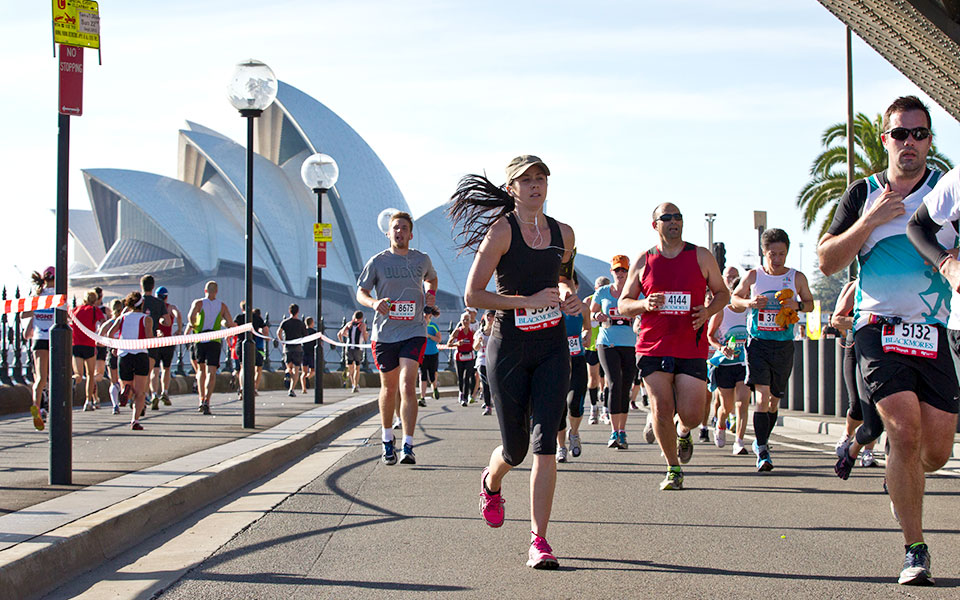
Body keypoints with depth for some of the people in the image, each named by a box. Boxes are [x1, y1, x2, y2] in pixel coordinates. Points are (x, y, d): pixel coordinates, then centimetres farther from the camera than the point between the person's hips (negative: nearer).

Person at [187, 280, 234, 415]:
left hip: (199, 339, 1)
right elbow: (231, 324, 1)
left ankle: (201, 401, 15)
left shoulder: (198, 303, 2)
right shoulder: (222, 306, 6)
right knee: (211, 373, -4)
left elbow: (190, 317, -15)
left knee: (201, 370, 19)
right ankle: (206, 402, -21)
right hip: (214, 342, -1)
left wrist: (194, 326, 6)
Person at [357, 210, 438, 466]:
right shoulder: (377, 262, 2)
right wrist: (374, 302, -19)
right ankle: (387, 441, 29)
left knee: (407, 386, -15)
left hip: (414, 332, 0)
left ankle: (408, 447, -16)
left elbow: (431, 278, 28)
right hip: (385, 332, 1)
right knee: (389, 388, 11)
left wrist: (431, 295, 6)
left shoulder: (422, 260, 7)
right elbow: (360, 292, 2)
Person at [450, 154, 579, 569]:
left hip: (552, 348, 3)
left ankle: (539, 541, -6)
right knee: (515, 448, 8)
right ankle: (491, 482, 45)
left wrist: (568, 294, 4)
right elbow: (472, 295, -12)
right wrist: (530, 301, -18)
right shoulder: (501, 231, -8)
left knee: (545, 443, -9)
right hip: (509, 348, -3)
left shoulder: (563, 234, 7)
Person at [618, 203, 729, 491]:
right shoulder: (643, 262, 7)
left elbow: (723, 293, 15)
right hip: (653, 347, 0)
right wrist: (644, 305, -12)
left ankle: (683, 433, 31)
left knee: (691, 414, -7)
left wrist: (708, 311, -7)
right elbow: (623, 305, 11)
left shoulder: (702, 257, 7)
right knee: (661, 410, -7)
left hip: (691, 349, 0)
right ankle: (673, 469, 13)